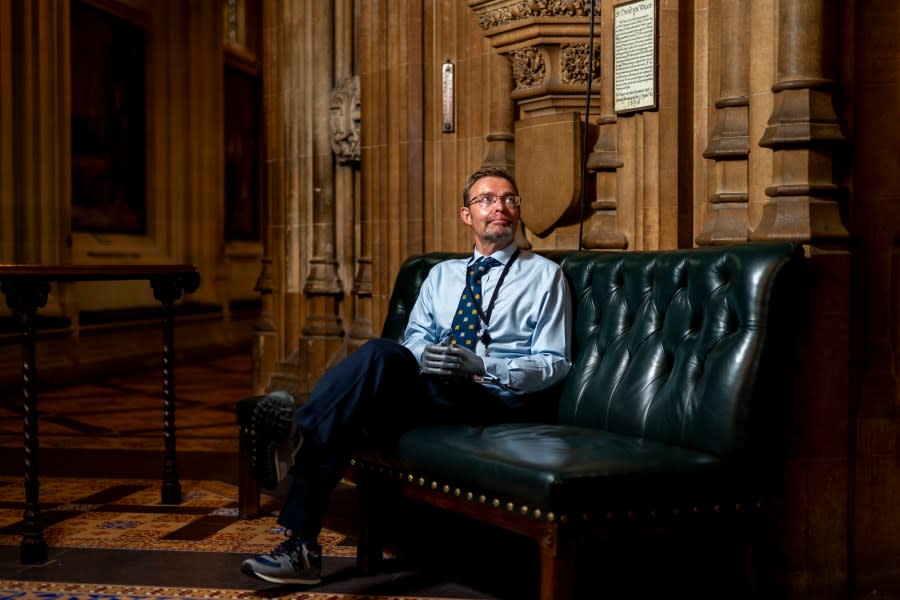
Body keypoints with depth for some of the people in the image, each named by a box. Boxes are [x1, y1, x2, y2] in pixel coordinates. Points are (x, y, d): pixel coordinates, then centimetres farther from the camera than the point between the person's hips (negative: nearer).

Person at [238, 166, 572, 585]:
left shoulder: (544, 275, 10)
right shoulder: (441, 274, 25)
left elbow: (555, 364, 2)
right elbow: (415, 337, 18)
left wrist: (481, 366, -15)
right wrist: (426, 358, -8)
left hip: (501, 400, -4)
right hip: (433, 392, 5)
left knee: (381, 355, -31)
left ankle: (297, 434, -40)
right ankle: (301, 546, -32)